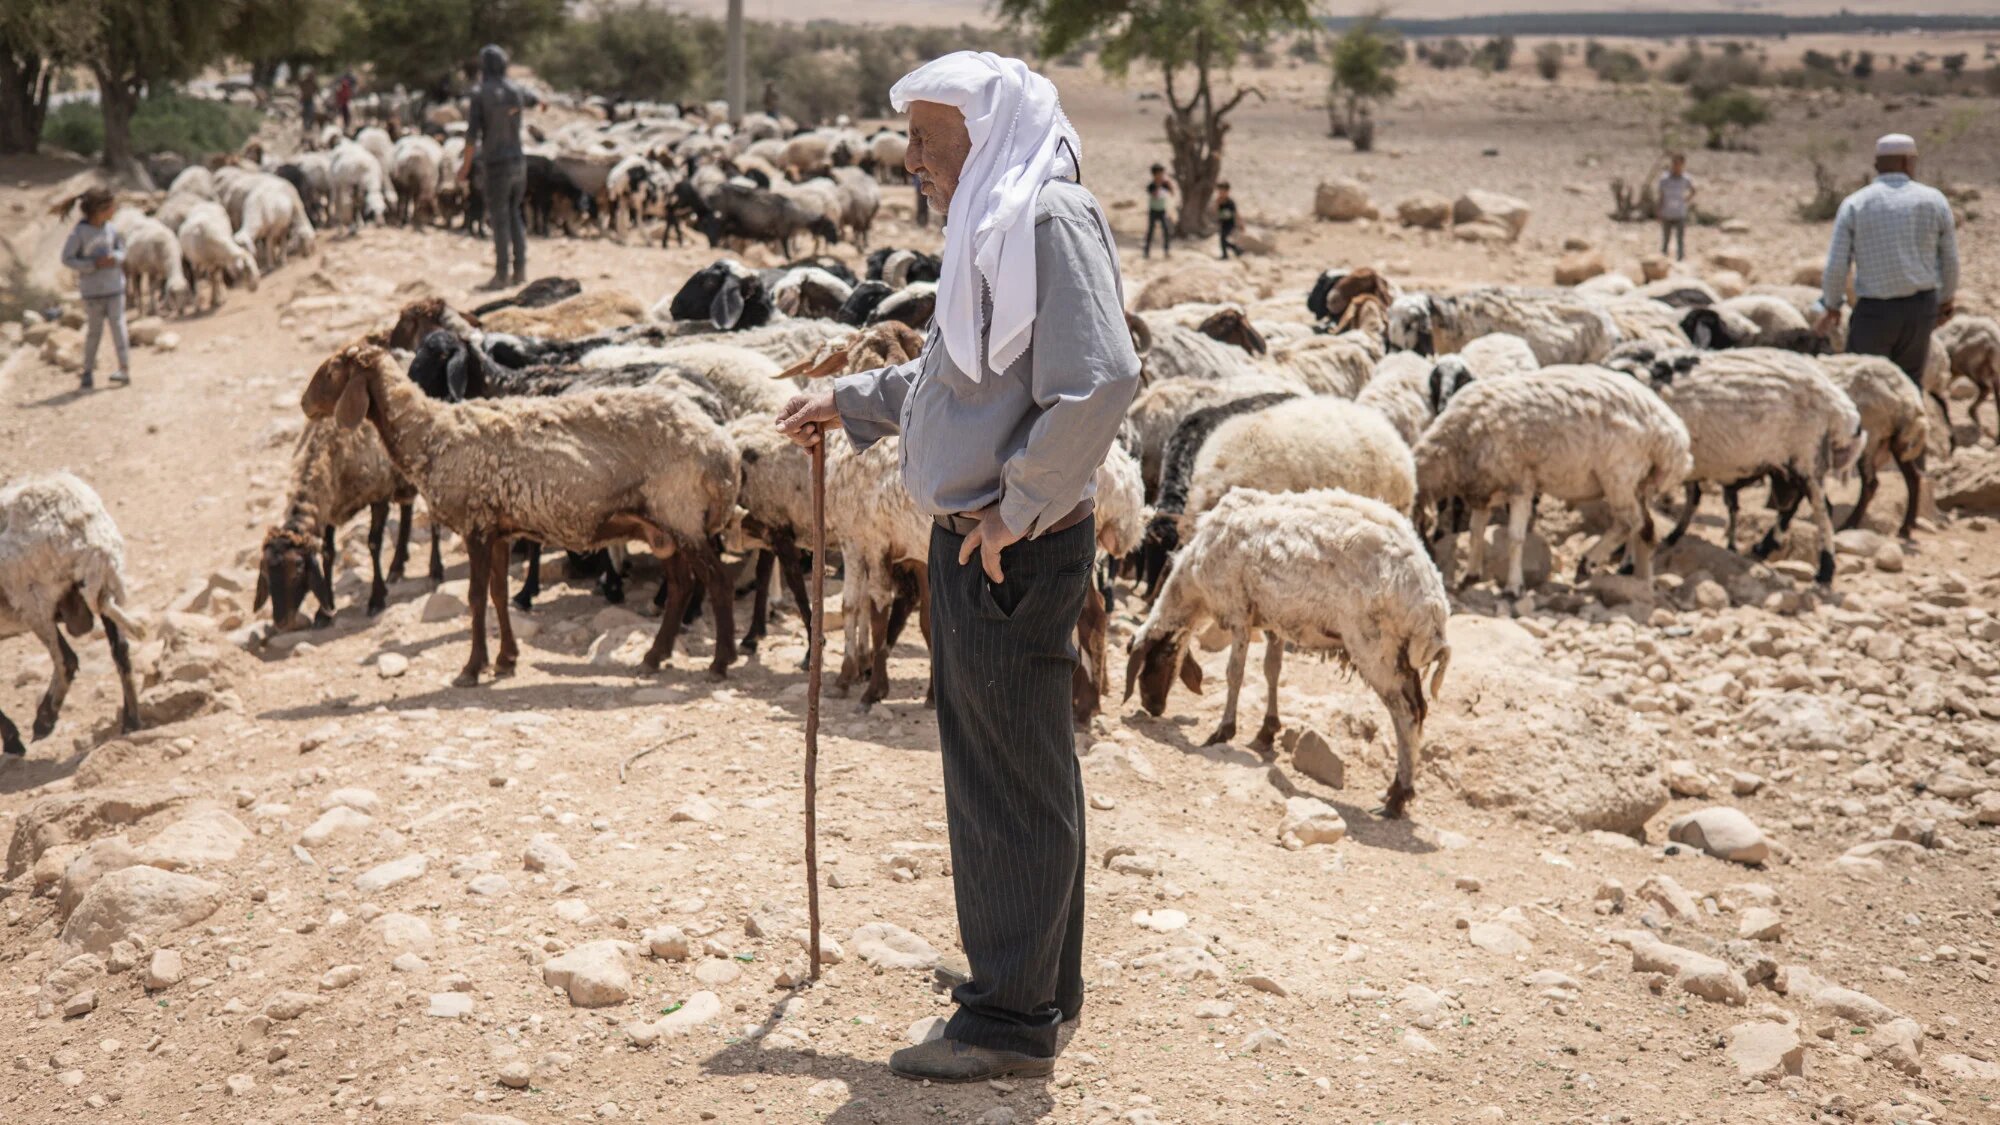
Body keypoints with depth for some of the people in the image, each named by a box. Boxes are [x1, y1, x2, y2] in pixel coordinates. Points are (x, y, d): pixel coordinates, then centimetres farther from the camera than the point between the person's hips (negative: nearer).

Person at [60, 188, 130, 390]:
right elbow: (67, 258, -9)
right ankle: (88, 371, 16)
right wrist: (94, 264, -19)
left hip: (115, 286, 2)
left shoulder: (111, 229, 0)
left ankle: (125, 369, -3)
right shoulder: (79, 231, -12)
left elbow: (121, 250, 13)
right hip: (93, 289, -2)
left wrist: (115, 258, -10)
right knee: (94, 330, 4)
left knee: (117, 324, -3)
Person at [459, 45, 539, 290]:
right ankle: (520, 270, 15)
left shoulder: (480, 95, -14)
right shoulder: (515, 90, 5)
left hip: (496, 166, -6)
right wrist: (540, 102, 56)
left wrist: (466, 165, -5)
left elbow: (472, 134, -16)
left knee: (499, 220, -2)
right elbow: (530, 99, 31)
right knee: (513, 214, 16)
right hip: (518, 162, 6)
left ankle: (501, 276, 0)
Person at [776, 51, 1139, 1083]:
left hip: (1014, 550, -10)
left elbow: (1097, 382, -27)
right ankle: (1039, 984, 31)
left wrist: (1013, 510, -21)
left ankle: (1011, 1018, 10)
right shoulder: (996, 227, 15)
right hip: (977, 542, 10)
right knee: (1013, 770, 18)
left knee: (1009, 781, -1)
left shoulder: (1052, 219, -16)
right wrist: (849, 401, 28)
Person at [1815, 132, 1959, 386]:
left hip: (1874, 311, -2)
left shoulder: (1854, 204, -6)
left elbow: (1836, 266, -9)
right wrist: (1946, 300, 22)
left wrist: (1831, 307, 7)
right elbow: (1950, 260, 5)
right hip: (1921, 307, 3)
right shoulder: (1934, 200, -1)